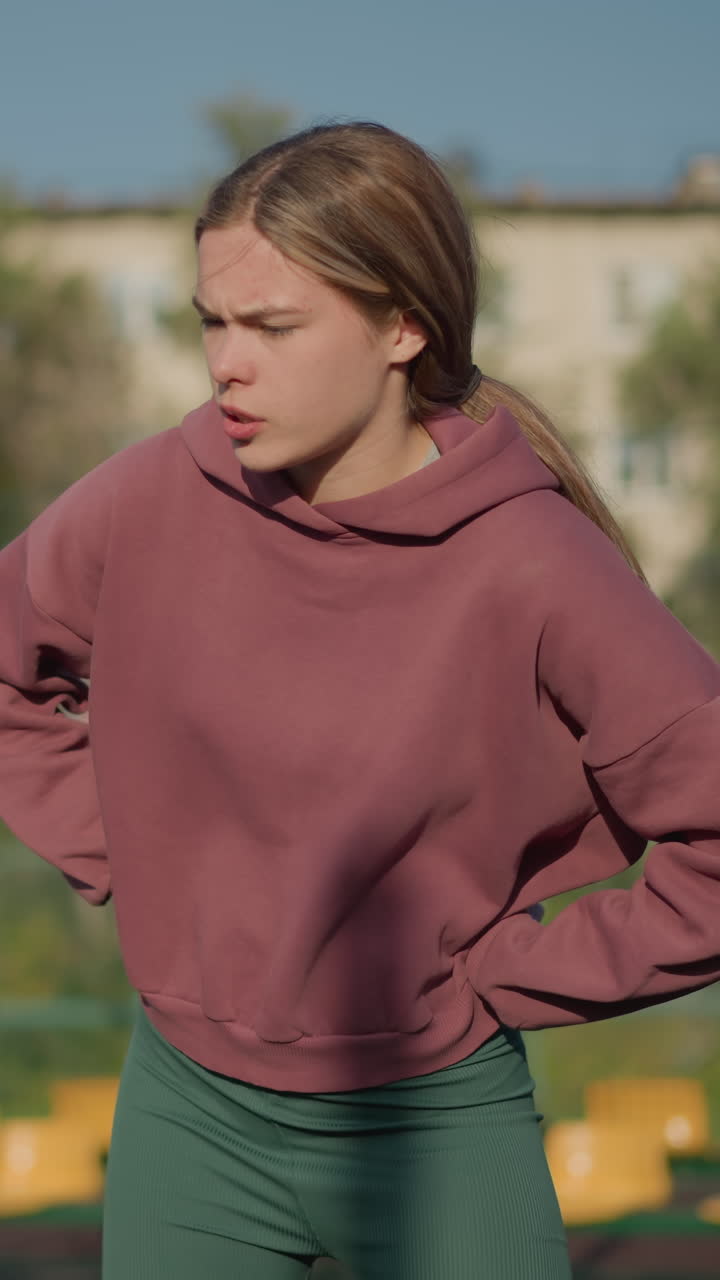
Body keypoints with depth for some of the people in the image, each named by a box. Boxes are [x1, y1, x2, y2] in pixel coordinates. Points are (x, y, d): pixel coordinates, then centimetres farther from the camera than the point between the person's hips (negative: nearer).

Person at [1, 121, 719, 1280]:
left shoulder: (528, 566, -17)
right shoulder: (153, 505, -8)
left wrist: (507, 975, -10)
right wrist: (119, 860, 3)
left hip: (436, 1128, -2)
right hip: (189, 1111, 3)